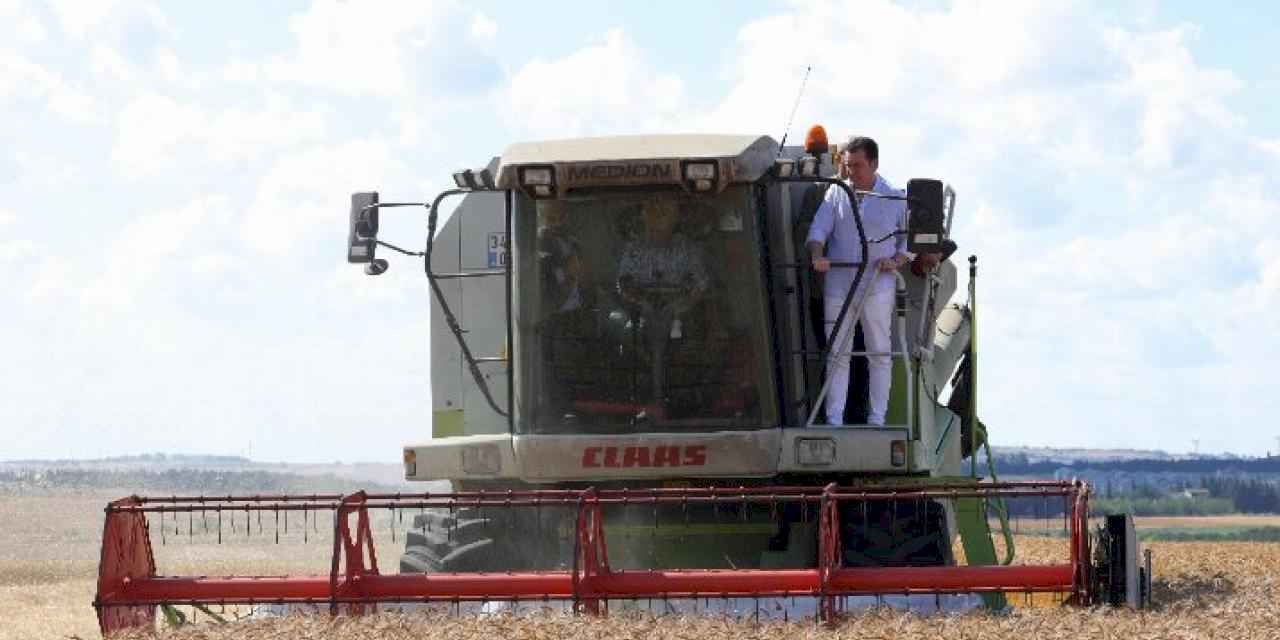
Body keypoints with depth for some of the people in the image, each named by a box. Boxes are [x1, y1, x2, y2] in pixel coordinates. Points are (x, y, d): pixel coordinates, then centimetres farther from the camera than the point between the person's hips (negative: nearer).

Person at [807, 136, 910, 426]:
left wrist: (896, 261, -9)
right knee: (837, 354, 1)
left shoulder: (896, 199, 5)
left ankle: (876, 419, 9)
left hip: (877, 288, -1)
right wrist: (817, 256, -18)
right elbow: (818, 230, 2)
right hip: (837, 286, 1)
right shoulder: (836, 194, 9)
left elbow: (911, 240, 10)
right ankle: (834, 420, 2)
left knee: (879, 354, 2)